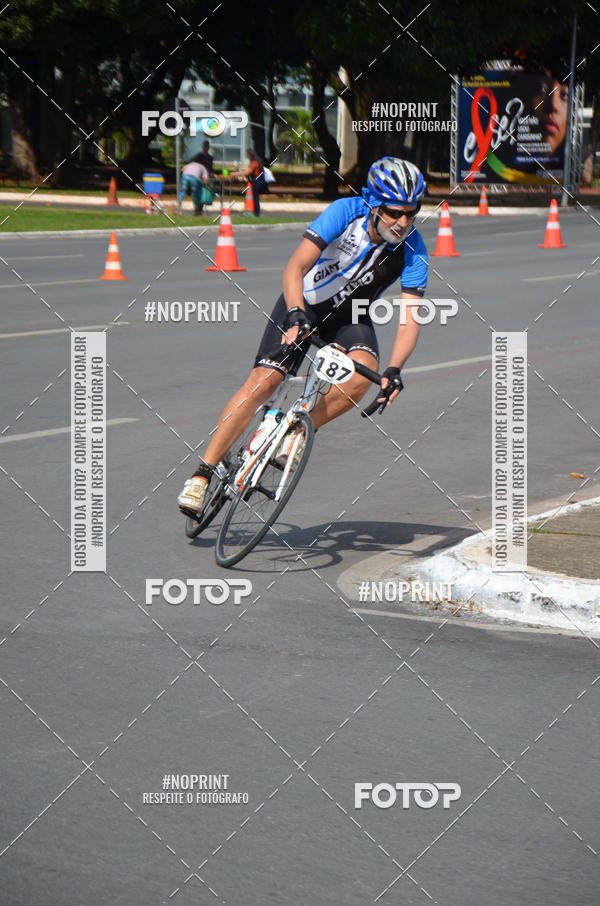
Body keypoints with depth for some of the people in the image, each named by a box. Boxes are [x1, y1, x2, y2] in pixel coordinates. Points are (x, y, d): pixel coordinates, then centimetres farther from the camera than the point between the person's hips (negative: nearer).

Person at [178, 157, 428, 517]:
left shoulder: (413, 248, -21)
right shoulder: (346, 212, -26)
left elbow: (410, 318, -24)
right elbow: (295, 267, -32)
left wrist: (394, 370, -40)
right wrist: (295, 314, -49)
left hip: (350, 317, 2)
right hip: (305, 303, -2)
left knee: (364, 374, -29)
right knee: (263, 381, -17)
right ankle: (203, 473, -10)